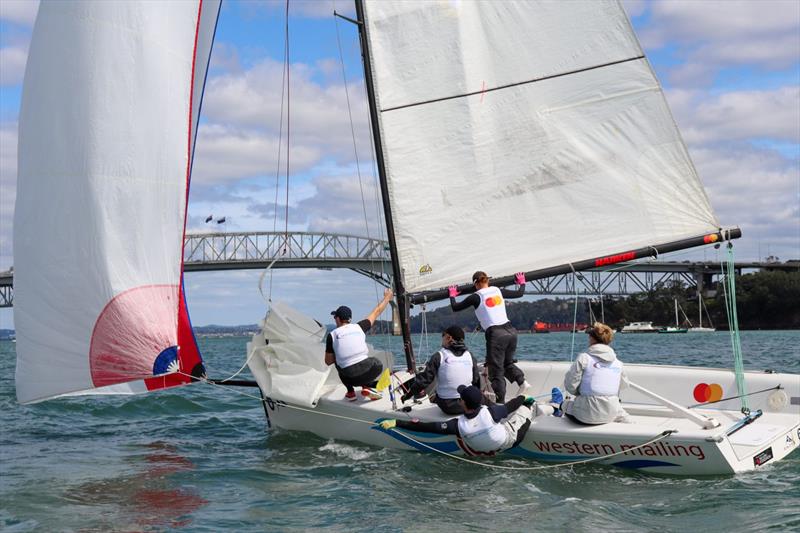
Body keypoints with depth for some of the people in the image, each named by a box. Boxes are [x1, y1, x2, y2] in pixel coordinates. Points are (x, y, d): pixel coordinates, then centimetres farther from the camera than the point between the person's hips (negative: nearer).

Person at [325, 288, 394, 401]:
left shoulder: (332, 335, 3)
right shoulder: (359, 327, 7)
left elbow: (328, 361, 9)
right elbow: (376, 312, 22)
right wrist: (387, 297, 38)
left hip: (350, 378, 0)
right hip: (367, 372, 0)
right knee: (377, 364, 34)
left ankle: (350, 392, 23)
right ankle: (368, 386, 8)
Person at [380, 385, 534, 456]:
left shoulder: (458, 425, -36)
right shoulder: (490, 412, -39)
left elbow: (426, 427, -33)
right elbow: (509, 407, -16)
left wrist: (396, 423, -30)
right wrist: (523, 397, 7)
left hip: (481, 450, 2)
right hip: (509, 440, -2)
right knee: (523, 408, 18)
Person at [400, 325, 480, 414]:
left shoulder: (439, 356, -11)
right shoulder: (470, 356, 0)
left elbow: (424, 379, -10)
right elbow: (476, 381, 7)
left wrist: (407, 395, 1)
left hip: (448, 407, -2)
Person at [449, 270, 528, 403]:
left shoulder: (476, 297, -1)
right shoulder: (498, 291, 11)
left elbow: (455, 307, 6)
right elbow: (519, 293, 25)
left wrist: (452, 295, 26)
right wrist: (522, 283, 45)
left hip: (495, 334, -5)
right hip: (510, 331, 5)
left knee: (496, 372, 0)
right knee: (507, 362, 25)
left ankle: (500, 403, -5)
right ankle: (522, 381, 2)